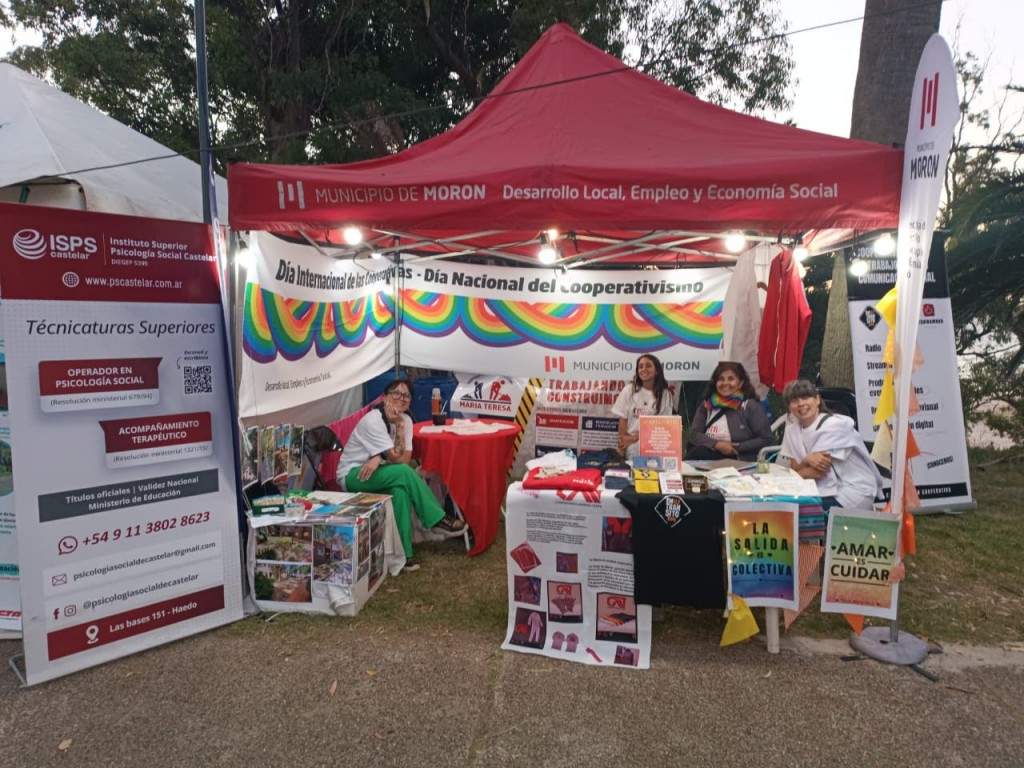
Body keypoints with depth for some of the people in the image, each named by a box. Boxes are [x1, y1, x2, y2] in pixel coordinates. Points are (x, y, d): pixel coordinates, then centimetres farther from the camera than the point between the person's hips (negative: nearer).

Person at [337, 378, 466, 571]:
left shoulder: (406, 419, -2)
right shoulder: (373, 420, -23)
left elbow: (406, 458, -12)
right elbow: (397, 458, -23)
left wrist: (379, 459, -27)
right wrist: (398, 425, -21)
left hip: (376, 474, 7)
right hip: (352, 475, -7)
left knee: (401, 489, -26)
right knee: (404, 473, -29)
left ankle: (403, 552, -20)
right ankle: (438, 521, -19)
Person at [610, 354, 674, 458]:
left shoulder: (665, 394, 3)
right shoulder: (629, 390, 5)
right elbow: (622, 420, 3)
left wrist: (635, 437, -10)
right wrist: (621, 446, -6)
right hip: (632, 444, 0)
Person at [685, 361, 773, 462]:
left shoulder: (751, 406, 3)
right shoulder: (706, 405, 13)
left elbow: (766, 439, 0)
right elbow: (694, 434, 5)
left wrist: (737, 448, -9)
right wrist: (717, 444, -12)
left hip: (737, 460, -4)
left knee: (698, 453, -31)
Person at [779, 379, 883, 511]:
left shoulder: (834, 425, -17)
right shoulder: (792, 428, 0)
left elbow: (817, 472, -19)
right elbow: (795, 468, -3)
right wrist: (807, 460, -23)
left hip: (852, 492, -6)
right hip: (825, 489, 6)